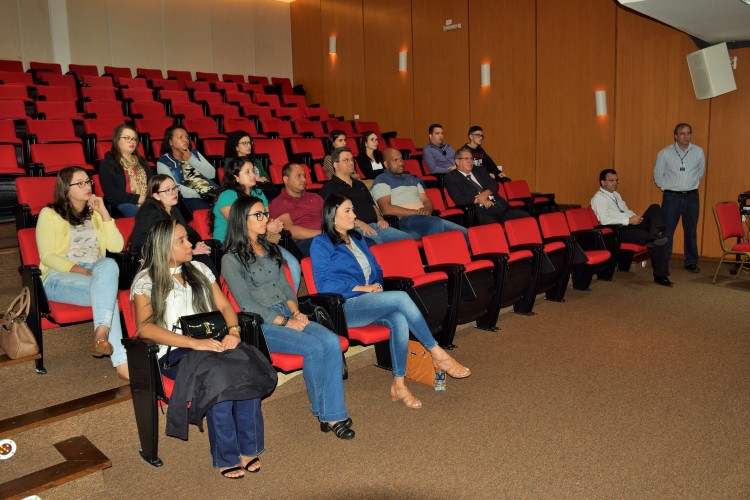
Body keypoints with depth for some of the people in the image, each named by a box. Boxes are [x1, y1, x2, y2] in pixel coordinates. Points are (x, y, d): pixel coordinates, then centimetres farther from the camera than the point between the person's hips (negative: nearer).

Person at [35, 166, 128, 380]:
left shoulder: (93, 214, 19)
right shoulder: (49, 214, 5)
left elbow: (117, 247, 5)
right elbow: (47, 256, -5)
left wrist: (104, 213, -2)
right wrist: (81, 270, -19)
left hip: (95, 273, 4)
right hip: (59, 277, -3)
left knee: (108, 265, -36)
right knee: (106, 292, -34)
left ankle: (101, 333, -45)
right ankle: (121, 361, -40)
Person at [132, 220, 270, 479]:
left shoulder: (199, 270, 19)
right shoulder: (146, 280, 3)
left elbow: (224, 306, 15)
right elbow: (145, 328, -12)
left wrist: (233, 331, -9)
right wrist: (194, 343, -23)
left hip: (212, 342, 4)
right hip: (174, 352, -4)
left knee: (249, 367, -29)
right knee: (218, 377, -36)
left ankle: (247, 447, -17)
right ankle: (226, 457, -20)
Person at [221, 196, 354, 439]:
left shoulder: (270, 249, 19)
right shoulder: (231, 259, -4)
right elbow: (246, 304, -10)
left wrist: (296, 312, -2)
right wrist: (284, 322, -16)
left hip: (287, 315, 6)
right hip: (260, 324, -6)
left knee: (331, 341, -20)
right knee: (313, 347, -26)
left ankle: (333, 414, -17)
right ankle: (323, 413, -6)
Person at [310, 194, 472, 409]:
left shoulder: (356, 239, 22)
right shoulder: (321, 244, 0)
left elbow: (376, 270, 26)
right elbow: (324, 284, -11)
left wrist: (376, 285, 2)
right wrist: (364, 288, -13)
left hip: (369, 303, 6)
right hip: (344, 307, -6)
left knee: (399, 319, -29)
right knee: (401, 297, -28)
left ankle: (399, 384, -23)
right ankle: (437, 354, -19)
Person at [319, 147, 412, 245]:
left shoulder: (360, 185, 29)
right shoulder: (329, 188, 5)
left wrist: (380, 218, 9)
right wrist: (359, 224, -18)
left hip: (375, 225, 7)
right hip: (355, 229, -7)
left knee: (408, 239, -15)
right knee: (377, 241, -38)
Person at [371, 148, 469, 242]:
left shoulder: (411, 178, 31)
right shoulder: (381, 181, 8)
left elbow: (427, 201, 26)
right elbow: (386, 209, -7)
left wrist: (427, 210, -1)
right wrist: (416, 212, -10)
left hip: (425, 218, 7)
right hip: (405, 221, -7)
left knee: (465, 233, -18)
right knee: (436, 223, -39)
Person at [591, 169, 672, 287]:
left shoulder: (616, 195, 24)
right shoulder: (599, 198, -6)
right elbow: (604, 220, -19)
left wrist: (635, 217, 6)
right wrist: (629, 220, -20)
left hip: (633, 224, 9)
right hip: (620, 231, -9)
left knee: (655, 208, -15)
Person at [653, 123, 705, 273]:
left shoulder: (698, 152, 3)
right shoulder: (665, 153, -4)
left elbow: (701, 172, 18)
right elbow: (658, 176, 6)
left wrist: (691, 185, 16)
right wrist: (666, 187, 8)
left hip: (692, 197, 3)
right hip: (671, 197, -2)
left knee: (691, 231, 10)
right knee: (667, 231, -4)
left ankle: (691, 262, 21)